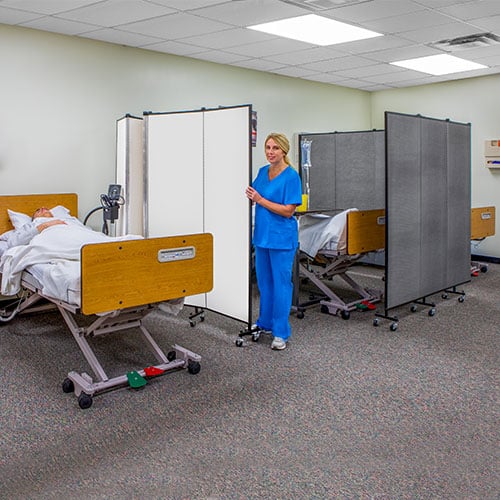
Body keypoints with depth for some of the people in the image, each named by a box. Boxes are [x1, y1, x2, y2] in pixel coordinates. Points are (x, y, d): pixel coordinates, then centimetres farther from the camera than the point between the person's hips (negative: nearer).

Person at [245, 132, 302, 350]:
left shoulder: (291, 176, -13)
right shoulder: (262, 171, 8)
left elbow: (288, 210, -17)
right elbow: (256, 196, 22)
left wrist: (260, 200, -16)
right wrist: (251, 194, -1)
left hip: (282, 238, -7)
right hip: (262, 234, 7)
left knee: (281, 283, 0)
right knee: (264, 281, 17)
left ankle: (281, 332, 9)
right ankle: (264, 322, 32)